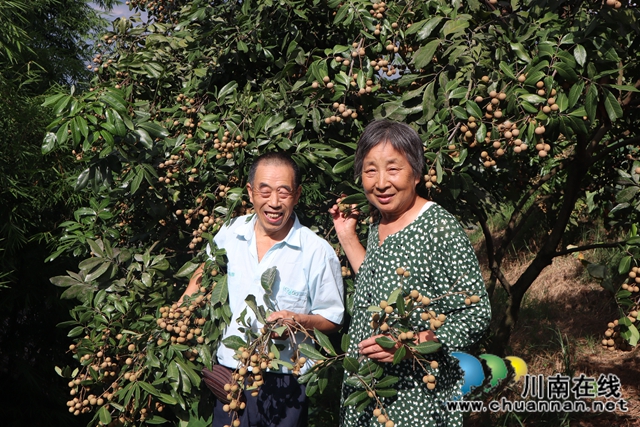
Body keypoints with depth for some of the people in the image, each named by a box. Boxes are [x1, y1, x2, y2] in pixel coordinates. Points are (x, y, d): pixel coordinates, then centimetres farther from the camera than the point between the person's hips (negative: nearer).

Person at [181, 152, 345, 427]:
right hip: (228, 372, 4)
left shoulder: (318, 252, -14)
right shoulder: (231, 232, -1)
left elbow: (333, 319, -5)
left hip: (284, 382, -3)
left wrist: (298, 320, -22)